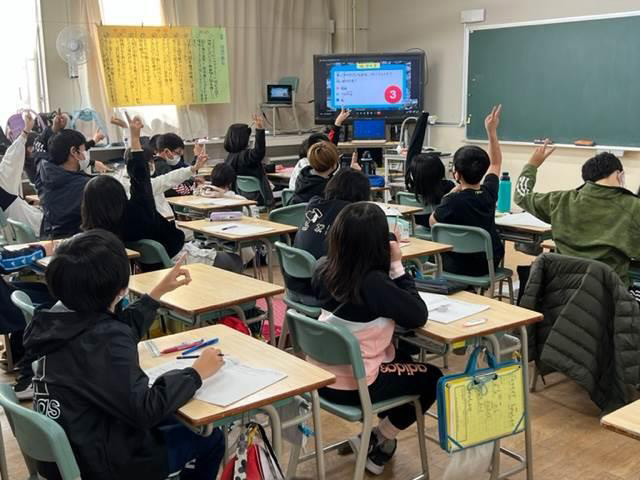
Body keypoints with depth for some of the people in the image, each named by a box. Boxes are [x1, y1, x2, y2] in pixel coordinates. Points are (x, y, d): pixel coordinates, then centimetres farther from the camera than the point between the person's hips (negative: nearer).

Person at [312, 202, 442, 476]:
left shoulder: (325, 269, -6)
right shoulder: (374, 282, -27)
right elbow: (418, 316, -18)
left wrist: (389, 268, 4)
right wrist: (397, 265, -15)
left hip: (321, 375, 7)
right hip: (353, 386, -7)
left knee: (404, 359, 32)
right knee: (432, 378, 17)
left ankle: (375, 437, 33)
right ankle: (378, 444, 22)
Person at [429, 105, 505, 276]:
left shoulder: (453, 201, -26)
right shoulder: (489, 193, -10)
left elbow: (432, 222, -5)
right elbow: (495, 163, 10)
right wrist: (492, 131, 14)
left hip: (460, 267, -5)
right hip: (490, 263, 5)